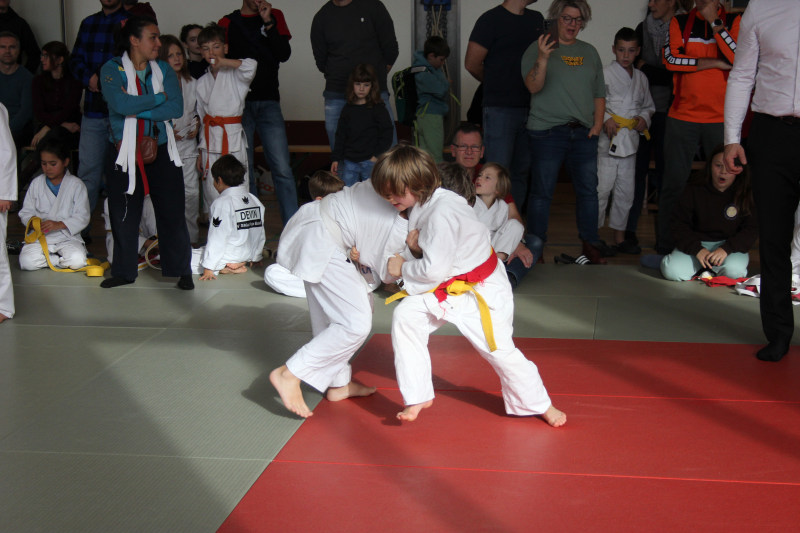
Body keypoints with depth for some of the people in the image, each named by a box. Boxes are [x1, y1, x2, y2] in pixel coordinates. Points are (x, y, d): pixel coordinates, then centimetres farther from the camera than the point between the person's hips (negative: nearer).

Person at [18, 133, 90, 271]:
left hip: (67, 237, -2)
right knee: (27, 261, -26)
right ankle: (62, 260, -6)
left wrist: (59, 224, -20)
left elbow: (83, 217, -6)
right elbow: (26, 211, 10)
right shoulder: (36, 183, 9)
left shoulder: (76, 185, -1)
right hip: (40, 237, 2)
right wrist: (32, 220, -14)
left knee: (77, 260, -32)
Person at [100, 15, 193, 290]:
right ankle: (124, 271, 21)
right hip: (125, 152, -1)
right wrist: (158, 98, -10)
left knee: (171, 211, 1)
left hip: (161, 149, 1)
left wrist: (137, 109, -15)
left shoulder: (164, 70, 6)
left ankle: (181, 270, 12)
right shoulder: (112, 70, -3)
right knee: (124, 214, 6)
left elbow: (176, 108, -8)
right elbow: (121, 105, -21)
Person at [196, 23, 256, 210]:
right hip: (210, 142, 4)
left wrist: (223, 62, -19)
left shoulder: (234, 74, 1)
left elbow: (250, 66, -23)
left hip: (234, 138, -4)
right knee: (212, 193, 2)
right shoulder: (201, 83, 14)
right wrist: (199, 153, 17)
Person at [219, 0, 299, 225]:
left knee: (282, 169, -7)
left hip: (269, 103, 0)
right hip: (239, 104, 0)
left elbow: (284, 54, -1)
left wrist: (268, 22, -9)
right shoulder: (227, 22, 8)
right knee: (243, 171, 3)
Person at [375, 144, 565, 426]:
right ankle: (417, 397, 1)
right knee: (405, 316, -10)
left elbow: (435, 269, -29)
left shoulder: (442, 213, -32)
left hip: (481, 291, -8)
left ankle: (540, 405, 27)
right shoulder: (423, 204, -3)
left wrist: (403, 268, -15)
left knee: (500, 350, 2)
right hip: (445, 287, 8)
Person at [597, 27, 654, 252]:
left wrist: (644, 119, 4)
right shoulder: (604, 74, -3)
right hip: (607, 140, -6)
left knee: (626, 191, 10)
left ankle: (619, 237, 20)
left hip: (630, 141, 6)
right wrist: (605, 119, -19)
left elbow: (648, 105, 24)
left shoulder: (641, 78, 15)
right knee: (601, 188, -8)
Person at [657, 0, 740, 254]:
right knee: (674, 183, 3)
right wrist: (716, 63, -8)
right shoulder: (679, 22, 10)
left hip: (721, 119, -1)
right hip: (682, 117, 1)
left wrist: (715, 23, -12)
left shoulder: (734, 22, 7)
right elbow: (671, 59, -6)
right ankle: (665, 249, 11)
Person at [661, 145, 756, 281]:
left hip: (730, 245, -1)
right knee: (672, 271, -25)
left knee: (733, 270, -34)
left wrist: (726, 249, -21)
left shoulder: (746, 195, -2)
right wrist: (697, 249, -17)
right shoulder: (694, 191, 1)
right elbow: (679, 224, -1)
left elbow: (751, 230, -6)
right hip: (698, 243, 1)